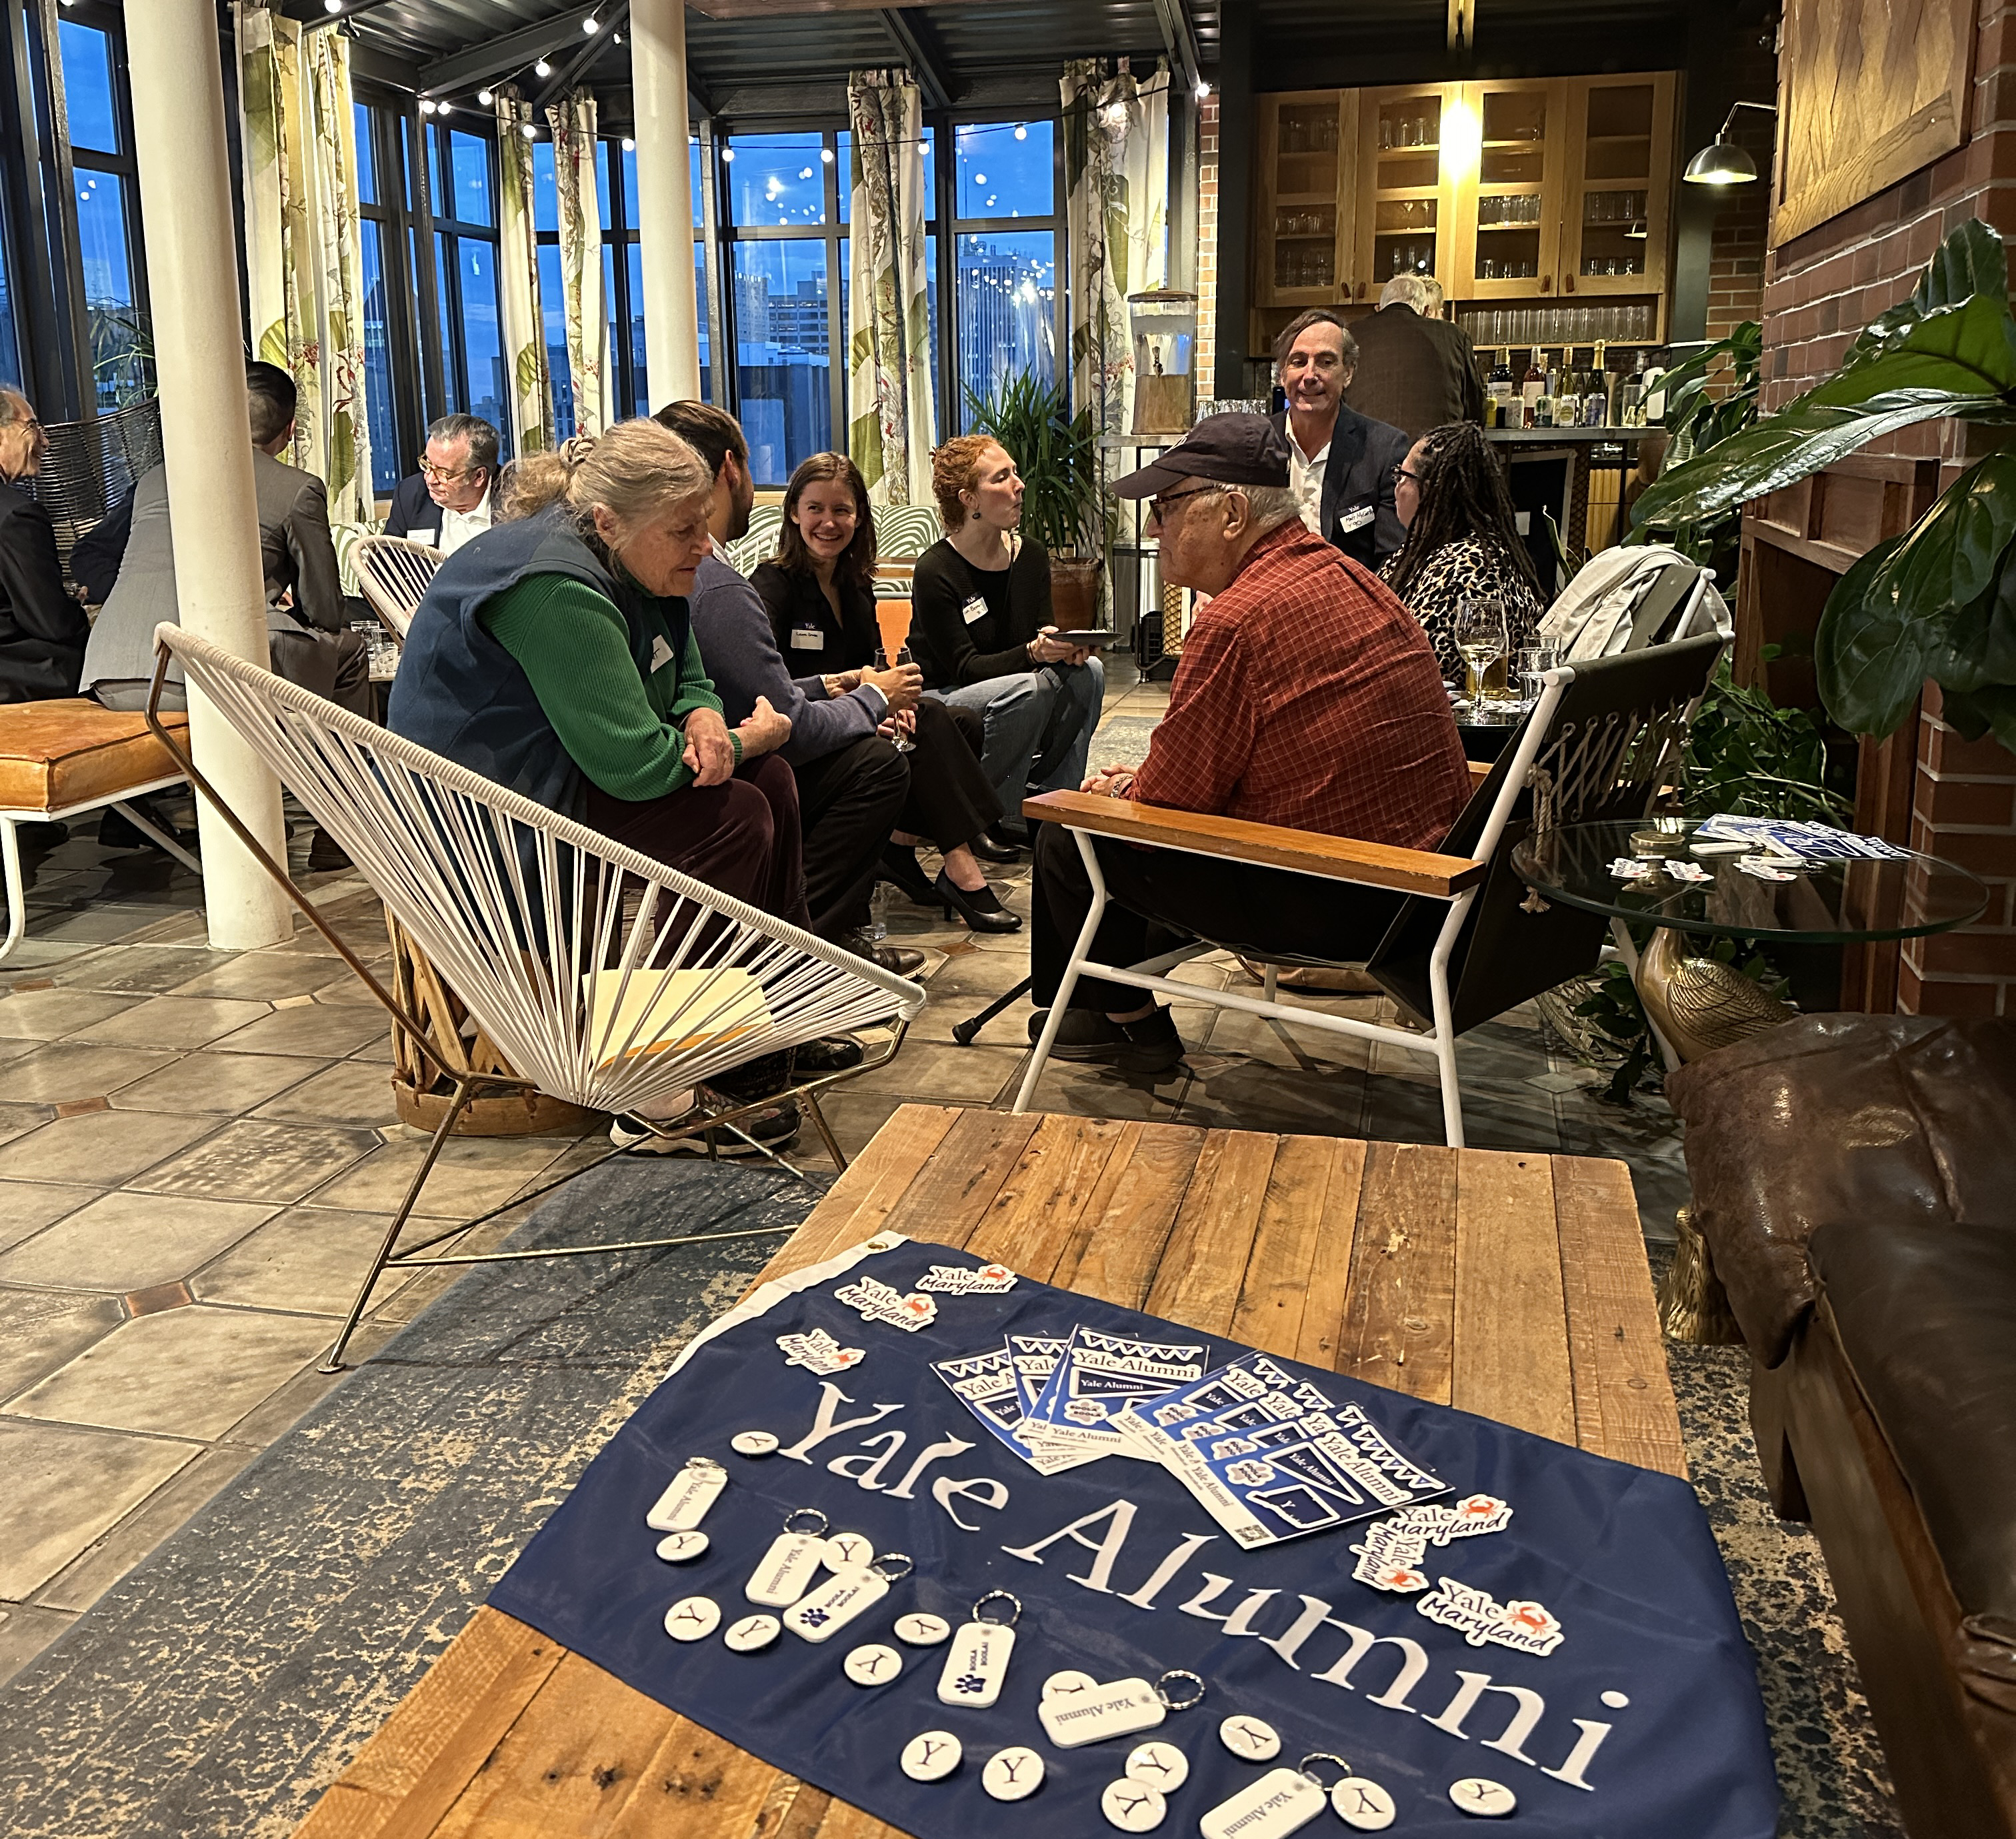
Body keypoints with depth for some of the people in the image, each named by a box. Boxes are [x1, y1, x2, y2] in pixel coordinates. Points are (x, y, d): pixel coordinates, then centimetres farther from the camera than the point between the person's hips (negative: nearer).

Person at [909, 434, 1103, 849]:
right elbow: (964, 667, -20)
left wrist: (1066, 647, -22)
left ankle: (1048, 797, -9)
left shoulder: (1031, 555, 2)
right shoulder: (934, 572, -17)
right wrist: (1033, 653, -35)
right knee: (1030, 687, -33)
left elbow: (1043, 635, 3)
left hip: (1013, 704, 6)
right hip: (941, 701, -6)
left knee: (1088, 671, -19)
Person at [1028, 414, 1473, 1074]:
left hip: (1329, 905, -10)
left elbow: (1173, 792, -12)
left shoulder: (1238, 619, -21)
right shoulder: (1346, 576, 10)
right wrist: (1141, 778, 18)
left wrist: (1121, 790, 9)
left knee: (1068, 839, 3)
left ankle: (1131, 1022, 23)